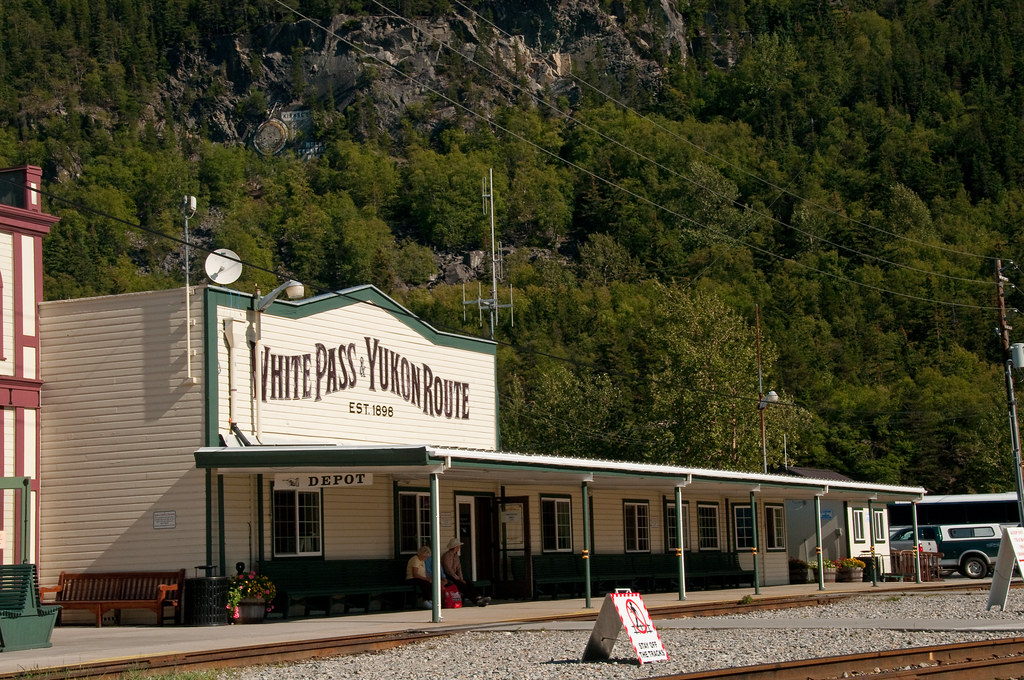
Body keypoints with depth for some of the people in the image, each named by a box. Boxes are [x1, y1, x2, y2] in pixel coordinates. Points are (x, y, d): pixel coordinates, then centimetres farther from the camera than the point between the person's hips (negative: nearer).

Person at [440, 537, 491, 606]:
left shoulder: (456, 556, 15)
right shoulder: (446, 556, -13)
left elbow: (458, 568, 10)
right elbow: (448, 570, -19)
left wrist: (461, 579, -7)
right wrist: (458, 579, -18)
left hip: (454, 575, 8)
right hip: (447, 577, -8)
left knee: (468, 583, -15)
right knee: (462, 585, -28)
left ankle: (478, 597, -30)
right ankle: (476, 600, -33)